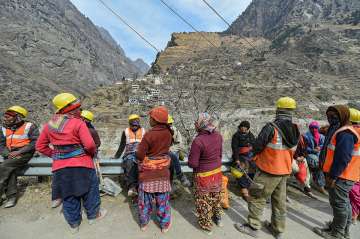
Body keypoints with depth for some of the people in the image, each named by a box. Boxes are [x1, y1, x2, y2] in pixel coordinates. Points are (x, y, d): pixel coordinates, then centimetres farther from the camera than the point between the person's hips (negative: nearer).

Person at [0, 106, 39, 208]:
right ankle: (11, 196, -15)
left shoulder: (29, 126, -5)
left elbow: (35, 142, -12)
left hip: (24, 153, -5)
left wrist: (19, 152, -18)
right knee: (10, 170, -23)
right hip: (10, 155, 5)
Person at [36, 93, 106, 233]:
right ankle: (93, 215, 32)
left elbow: (40, 146, 11)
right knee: (89, 189, 17)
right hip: (81, 165, -5)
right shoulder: (78, 123, -14)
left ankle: (74, 223, 33)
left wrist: (55, 155, 15)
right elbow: (89, 145, -20)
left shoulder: (49, 125, 4)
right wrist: (93, 152, 0)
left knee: (68, 195, 18)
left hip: (60, 167, 5)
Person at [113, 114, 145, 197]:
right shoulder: (126, 132, 15)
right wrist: (116, 156, 15)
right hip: (129, 154, 0)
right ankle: (131, 186, -39)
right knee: (129, 163, -36)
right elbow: (122, 146, 19)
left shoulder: (143, 131, 16)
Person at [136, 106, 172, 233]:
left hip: (148, 172, -3)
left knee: (145, 199, 17)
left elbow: (139, 155, -17)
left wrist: (144, 155, 4)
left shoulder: (149, 134, -22)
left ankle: (144, 223, 35)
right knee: (162, 199, 16)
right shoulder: (168, 133, -9)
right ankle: (164, 225, 31)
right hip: (163, 171, 3)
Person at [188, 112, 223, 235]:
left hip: (204, 176, -6)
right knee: (216, 197, 27)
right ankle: (218, 218, 48)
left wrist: (191, 157, -2)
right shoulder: (218, 136, -8)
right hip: (217, 172, 7)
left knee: (204, 201, 16)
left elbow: (192, 164, -23)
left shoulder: (198, 140, -29)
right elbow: (220, 154, 6)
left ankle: (206, 225, 35)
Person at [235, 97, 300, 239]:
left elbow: (257, 146, -16)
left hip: (269, 171, -7)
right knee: (279, 201, 19)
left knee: (257, 198, 8)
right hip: (284, 171, 7)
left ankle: (253, 227, 20)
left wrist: (253, 155, 5)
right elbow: (292, 151, 11)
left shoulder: (271, 127, -22)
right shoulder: (295, 130, 0)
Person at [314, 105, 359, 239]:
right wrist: (331, 174, 22)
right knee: (344, 203, 19)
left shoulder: (345, 134, -20)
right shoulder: (341, 131, 14)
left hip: (340, 176, -11)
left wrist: (333, 176, -22)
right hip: (344, 175, 11)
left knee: (339, 203, 1)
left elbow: (342, 159, -25)